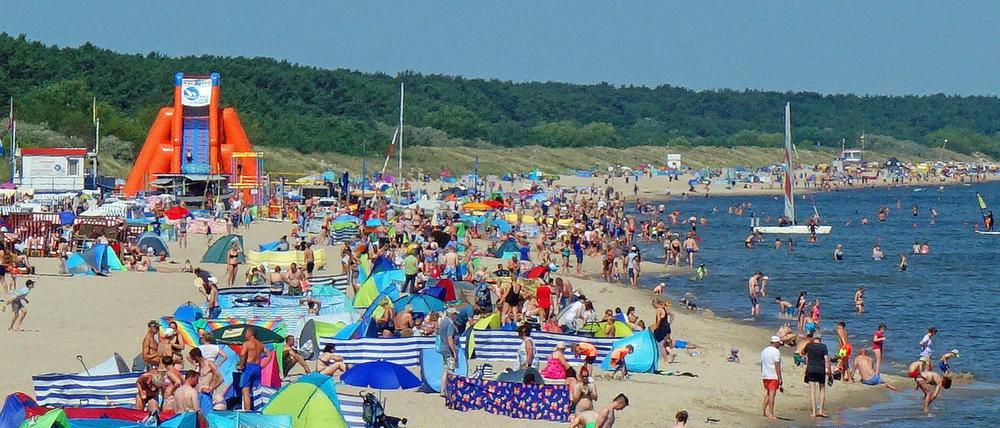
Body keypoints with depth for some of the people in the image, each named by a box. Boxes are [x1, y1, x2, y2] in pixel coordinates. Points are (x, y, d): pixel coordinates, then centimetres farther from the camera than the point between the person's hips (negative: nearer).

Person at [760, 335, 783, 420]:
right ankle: (770, 414, -6)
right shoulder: (776, 352, -11)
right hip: (773, 376, -8)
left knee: (767, 393, 17)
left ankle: (763, 411, 14)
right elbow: (777, 366, -15)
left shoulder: (764, 351, 13)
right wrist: (780, 379, -14)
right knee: (772, 394, -6)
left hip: (765, 376, 8)